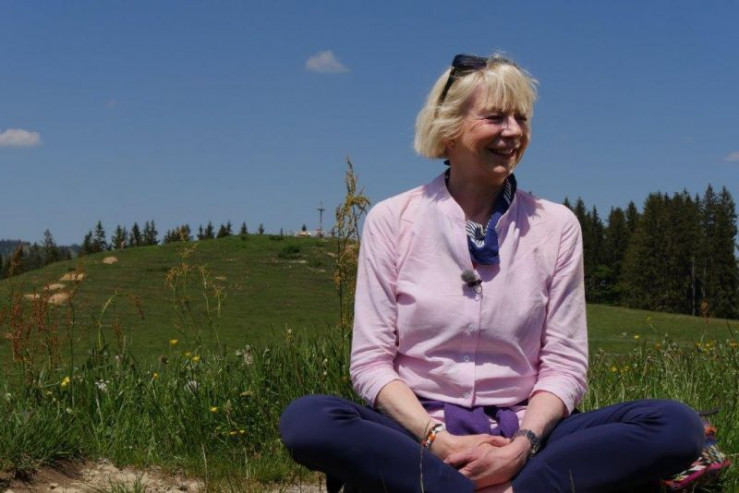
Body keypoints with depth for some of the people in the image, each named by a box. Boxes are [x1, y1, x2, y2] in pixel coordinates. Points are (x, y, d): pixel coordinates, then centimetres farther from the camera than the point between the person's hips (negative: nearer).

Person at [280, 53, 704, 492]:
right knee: (306, 419, -33)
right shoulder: (391, 220, 1)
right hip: (419, 431, -1)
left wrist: (522, 445, -16)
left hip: (520, 435, 1)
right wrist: (438, 441, -18)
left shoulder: (556, 226, 5)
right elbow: (371, 362, -2)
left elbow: (565, 366, 3)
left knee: (677, 425, -22)